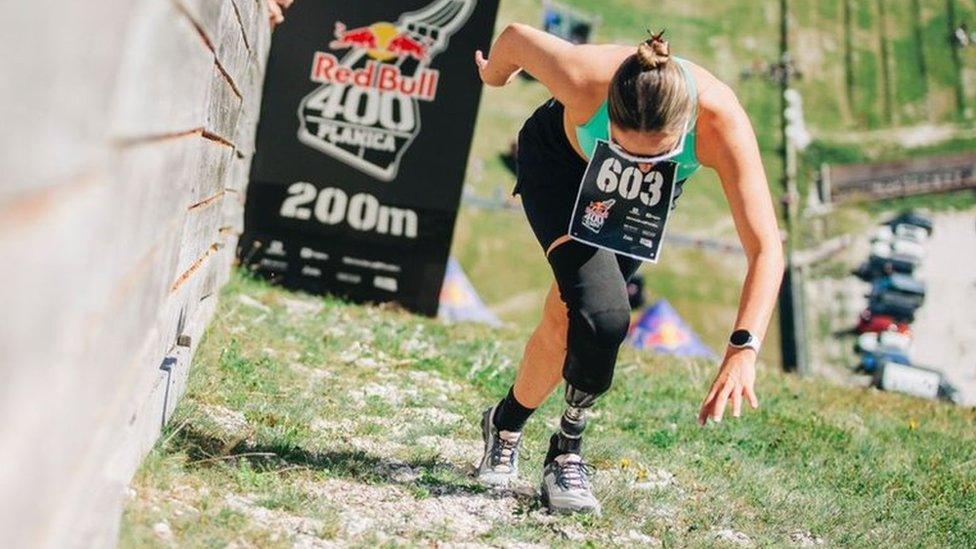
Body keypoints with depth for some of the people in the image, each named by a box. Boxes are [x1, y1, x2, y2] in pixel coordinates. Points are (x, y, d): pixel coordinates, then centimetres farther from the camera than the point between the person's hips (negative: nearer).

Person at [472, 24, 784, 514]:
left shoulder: (722, 121, -41)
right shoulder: (584, 81, -42)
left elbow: (767, 249, -43)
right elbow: (516, 38, -20)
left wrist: (743, 348, -54)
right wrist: (493, 75, 3)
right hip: (559, 160, -2)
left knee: (565, 322, 4)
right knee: (602, 314, -22)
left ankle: (507, 423, 34)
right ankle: (567, 452, 2)